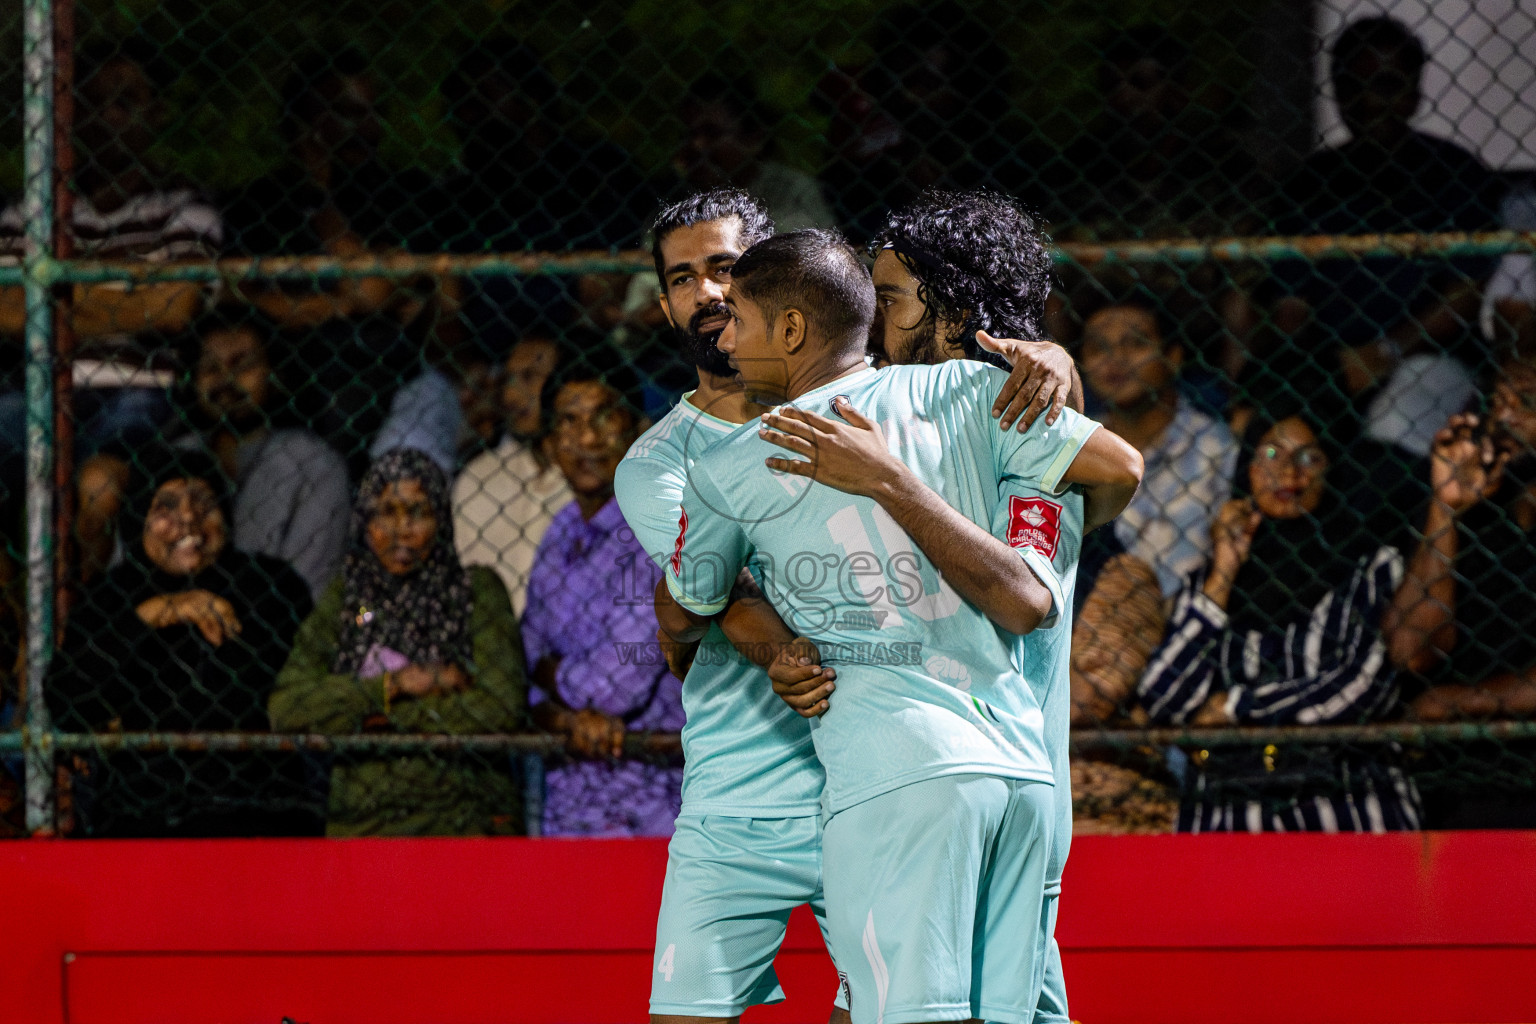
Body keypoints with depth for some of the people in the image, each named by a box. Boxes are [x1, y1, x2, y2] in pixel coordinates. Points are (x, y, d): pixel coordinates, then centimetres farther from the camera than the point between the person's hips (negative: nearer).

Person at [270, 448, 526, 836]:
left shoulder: (476, 590, 7)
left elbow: (502, 710, -5)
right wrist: (395, 684, -6)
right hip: (361, 819, 2)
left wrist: (386, 712, -1)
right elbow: (286, 709, 1)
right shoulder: (343, 599, 13)